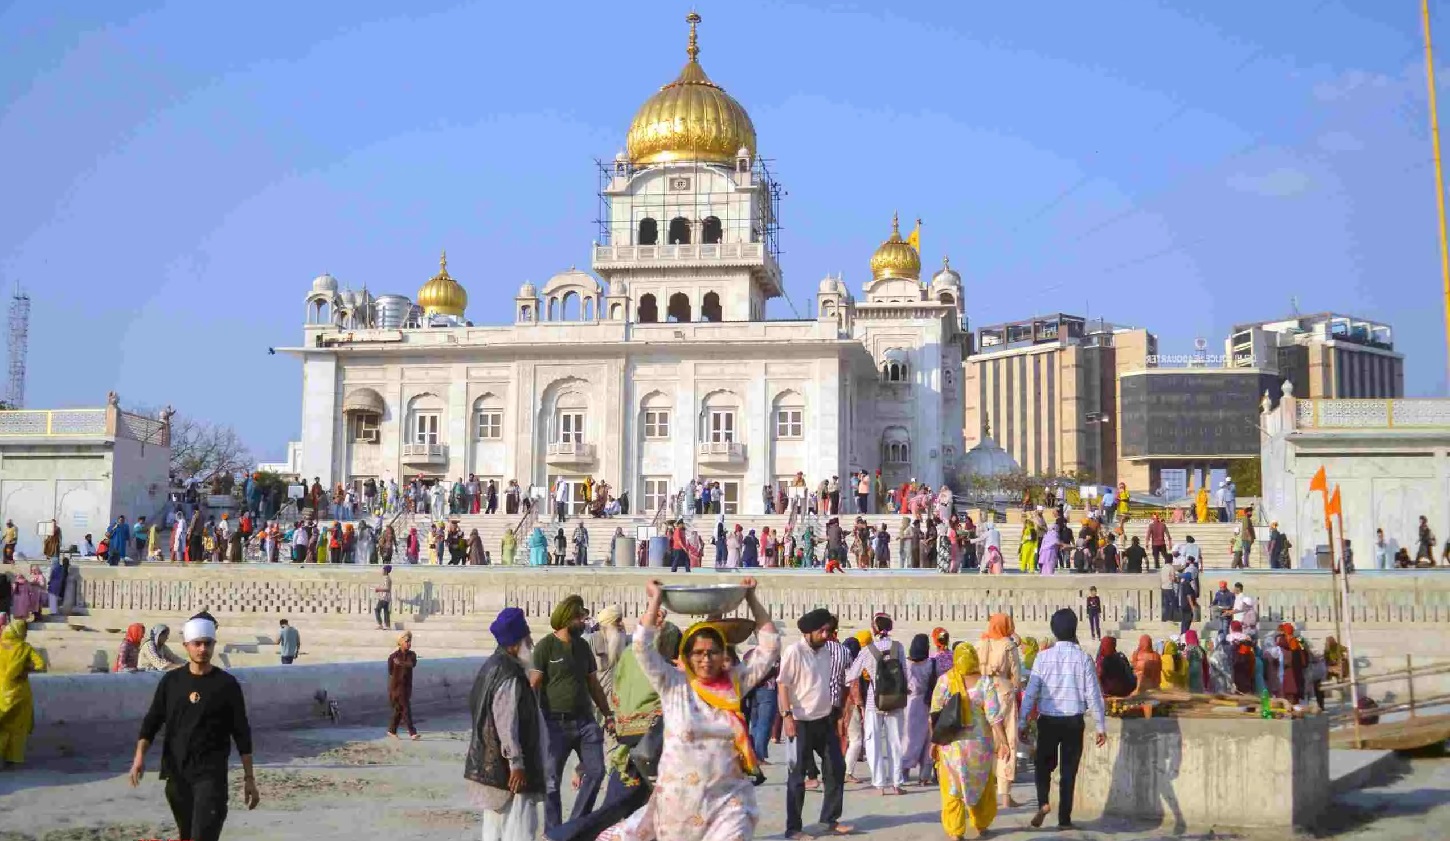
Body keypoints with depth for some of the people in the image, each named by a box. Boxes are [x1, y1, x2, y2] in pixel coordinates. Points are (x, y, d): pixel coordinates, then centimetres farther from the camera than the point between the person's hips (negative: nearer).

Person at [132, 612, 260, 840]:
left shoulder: (227, 684, -3)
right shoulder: (171, 680, 5)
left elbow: (241, 733, 1)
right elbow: (153, 720, 7)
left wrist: (249, 778, -1)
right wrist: (140, 755, -11)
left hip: (211, 775, -4)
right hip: (177, 774, 4)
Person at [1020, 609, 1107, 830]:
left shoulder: (1043, 657, -5)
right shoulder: (1083, 658, -5)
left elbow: (1031, 691, -5)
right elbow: (1093, 695, -3)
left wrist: (1023, 721, 2)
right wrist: (1101, 726, 5)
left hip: (1048, 720, 0)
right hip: (1073, 721, 0)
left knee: (1043, 764, 18)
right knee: (1069, 770, 11)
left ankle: (1043, 803, -5)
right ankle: (1064, 819, 12)